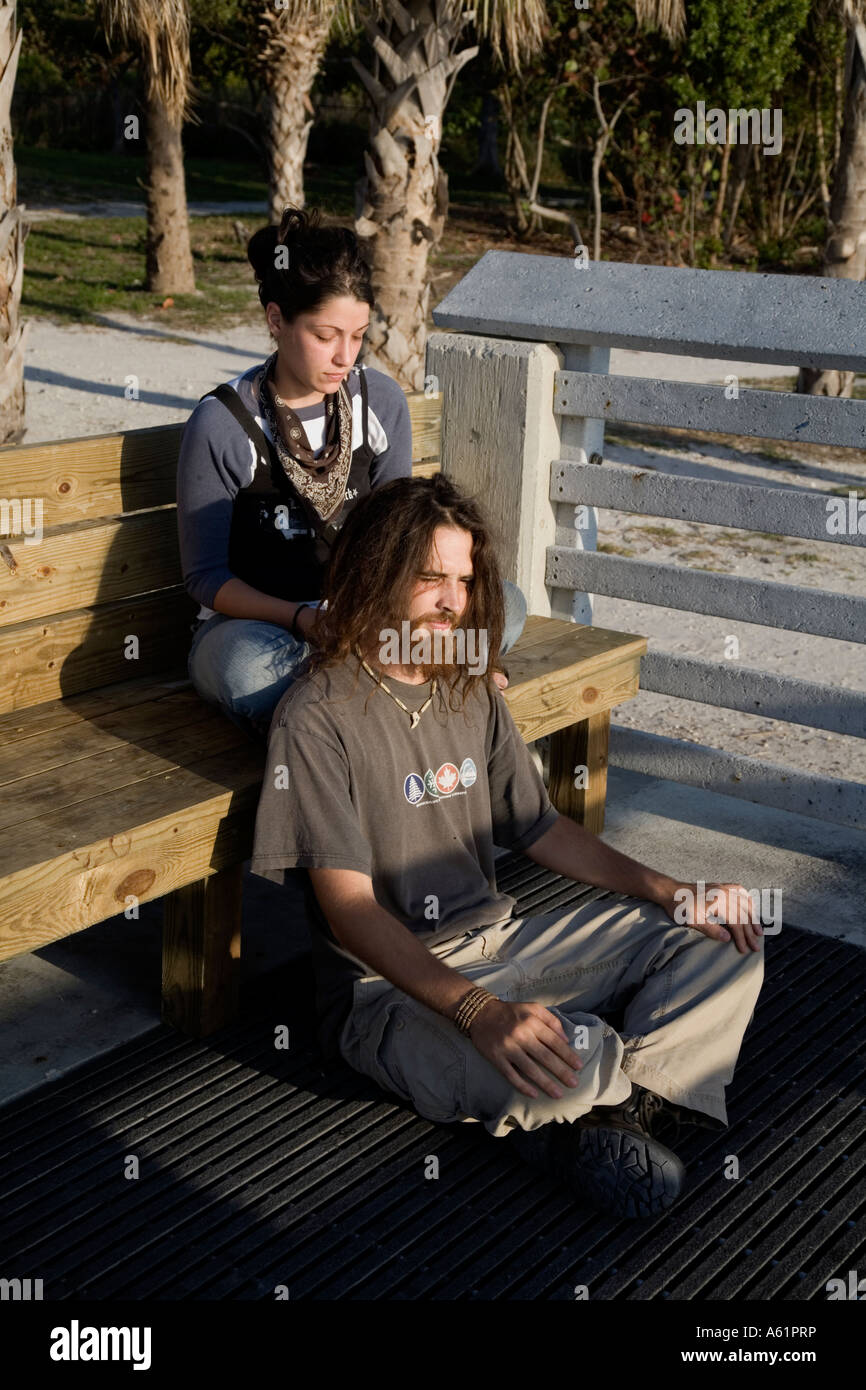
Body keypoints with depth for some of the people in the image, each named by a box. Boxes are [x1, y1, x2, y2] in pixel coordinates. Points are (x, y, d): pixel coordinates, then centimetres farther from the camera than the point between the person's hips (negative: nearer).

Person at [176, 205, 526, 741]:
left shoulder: (382, 401, 0)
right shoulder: (222, 424, -14)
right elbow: (207, 576, -10)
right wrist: (303, 619, -28)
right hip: (251, 626, -4)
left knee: (506, 603, -19)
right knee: (249, 666, -41)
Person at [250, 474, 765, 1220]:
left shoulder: (472, 692, 9)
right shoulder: (316, 718, -15)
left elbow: (540, 828, 18)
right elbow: (349, 909, -21)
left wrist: (672, 893, 5)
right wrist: (480, 1012, -34)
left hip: (500, 941, 8)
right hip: (390, 985, -8)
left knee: (727, 943, -2)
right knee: (575, 1058, -36)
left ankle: (615, 1114, -16)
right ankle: (620, 1101, -1)